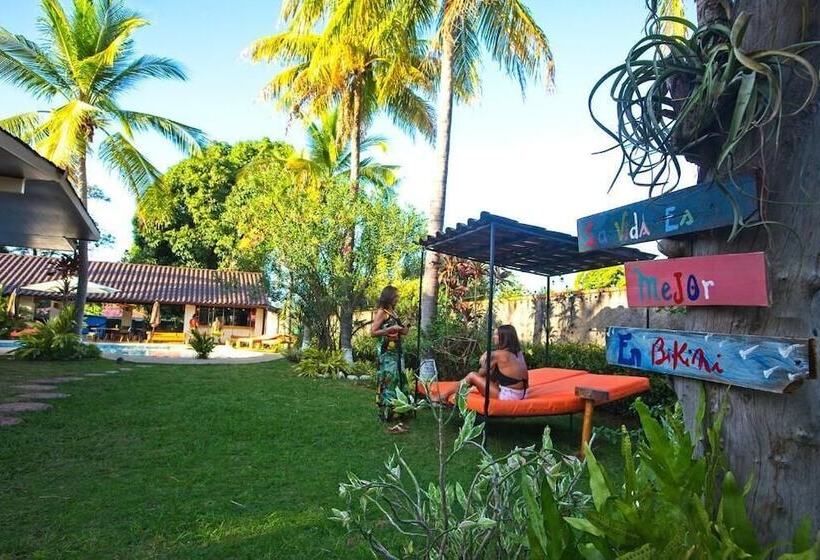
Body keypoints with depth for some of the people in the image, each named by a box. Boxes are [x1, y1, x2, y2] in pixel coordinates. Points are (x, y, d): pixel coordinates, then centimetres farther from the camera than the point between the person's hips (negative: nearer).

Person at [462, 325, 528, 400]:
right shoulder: (519, 353, 6)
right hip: (519, 395, 8)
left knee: (472, 376, 0)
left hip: (506, 396, -8)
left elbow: (482, 373, -4)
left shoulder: (497, 354, -14)